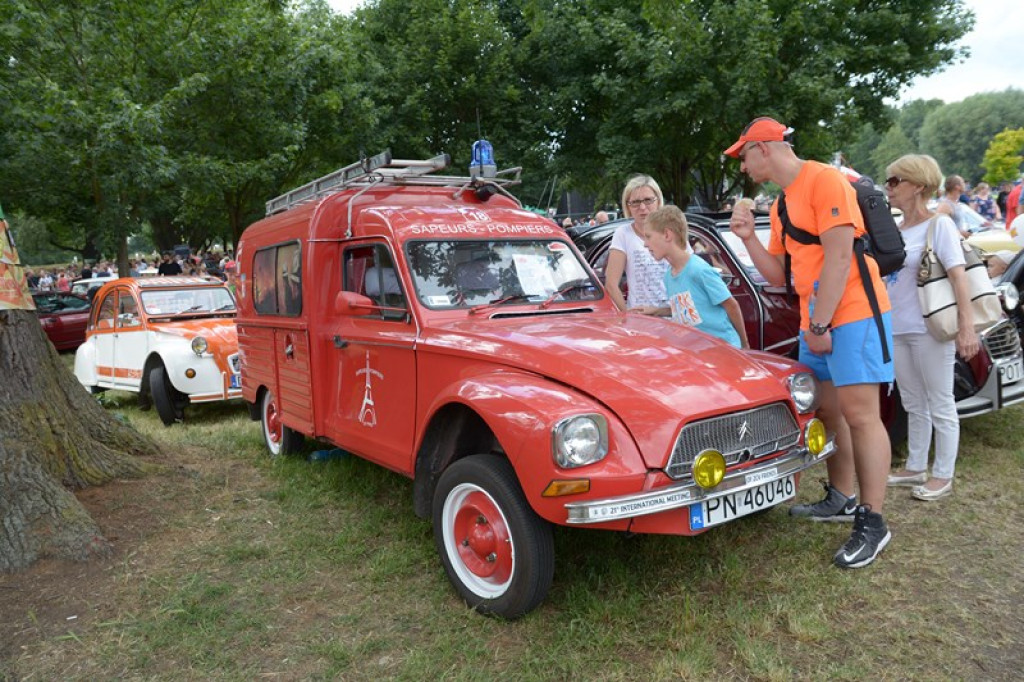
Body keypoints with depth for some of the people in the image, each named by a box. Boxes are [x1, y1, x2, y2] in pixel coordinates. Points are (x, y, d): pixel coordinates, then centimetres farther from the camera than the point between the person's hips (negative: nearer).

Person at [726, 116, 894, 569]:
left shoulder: (824, 180, -11)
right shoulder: (781, 205, 16)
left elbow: (838, 256, -18)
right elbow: (780, 275, 17)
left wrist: (819, 323, -17)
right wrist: (748, 238, 5)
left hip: (852, 313, -9)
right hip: (816, 321, 9)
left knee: (859, 414, -8)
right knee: (826, 412, 13)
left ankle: (872, 522, 0)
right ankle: (841, 500, 26)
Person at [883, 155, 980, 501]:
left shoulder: (939, 224, -9)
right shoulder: (894, 230, 10)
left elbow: (958, 276, -17)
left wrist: (967, 327, -24)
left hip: (929, 330, -7)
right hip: (897, 330, 7)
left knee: (940, 406, 4)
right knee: (914, 405, 16)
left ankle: (943, 476, 15)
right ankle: (916, 468, 28)